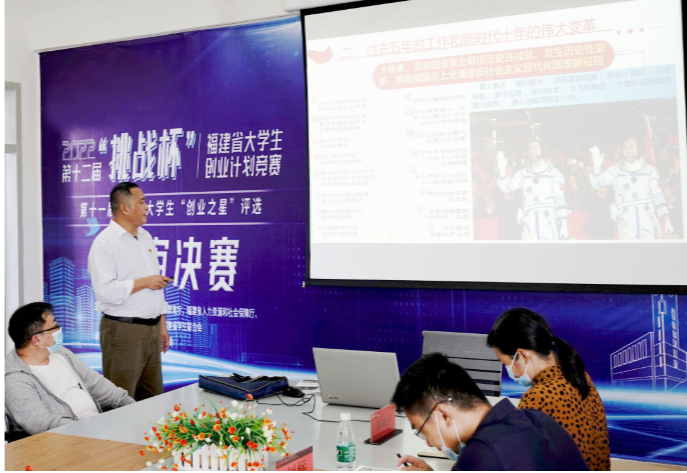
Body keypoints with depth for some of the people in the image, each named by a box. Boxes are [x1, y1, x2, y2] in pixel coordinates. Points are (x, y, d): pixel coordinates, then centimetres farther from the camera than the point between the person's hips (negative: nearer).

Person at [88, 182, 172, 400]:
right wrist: (144, 282, -15)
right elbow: (104, 290, -22)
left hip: (151, 328, 8)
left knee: (153, 397, 12)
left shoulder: (145, 237, 14)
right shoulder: (105, 243, -11)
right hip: (123, 331, -8)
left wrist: (162, 325, 17)